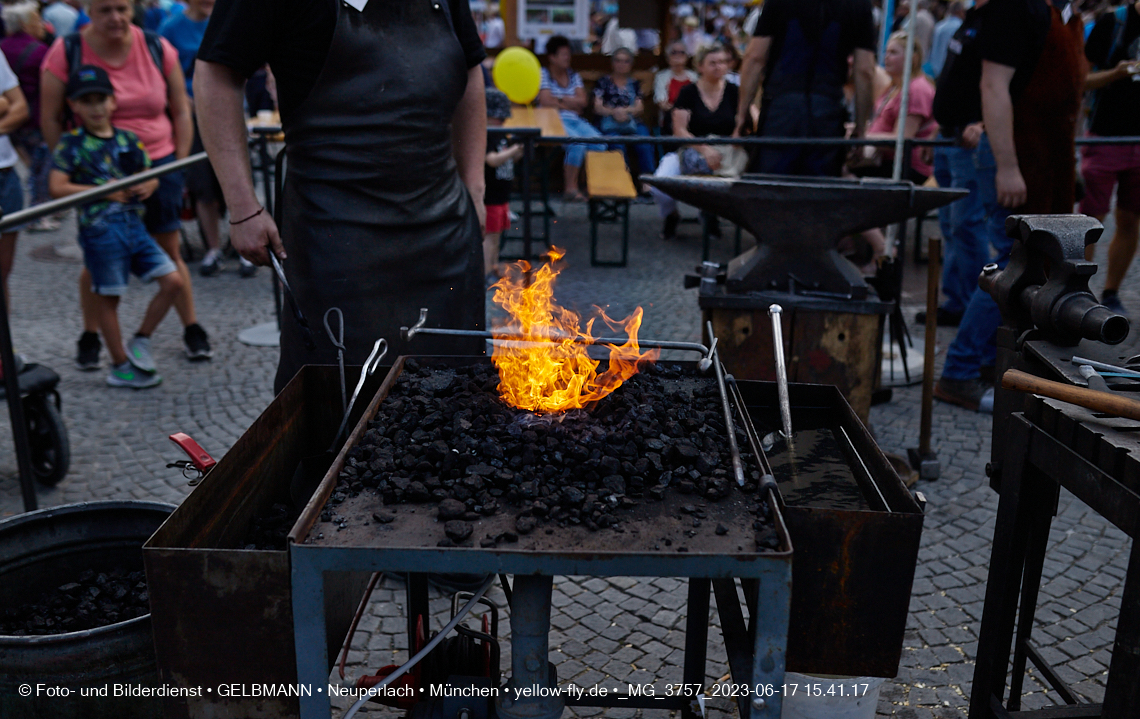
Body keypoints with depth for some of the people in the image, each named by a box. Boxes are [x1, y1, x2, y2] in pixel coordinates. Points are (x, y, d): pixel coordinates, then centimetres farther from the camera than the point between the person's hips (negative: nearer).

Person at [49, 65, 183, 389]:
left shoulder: (129, 140, 11)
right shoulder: (71, 144, -2)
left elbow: (151, 176, 18)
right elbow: (57, 188, -10)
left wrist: (147, 186, -6)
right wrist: (103, 191, -16)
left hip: (134, 224, 5)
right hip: (100, 229, -5)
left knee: (173, 280, -2)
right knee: (108, 297, 4)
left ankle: (140, 342, 15)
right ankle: (121, 367, 16)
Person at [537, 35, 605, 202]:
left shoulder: (574, 76, 19)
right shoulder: (544, 75, 4)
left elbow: (583, 101, 7)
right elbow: (546, 102, -9)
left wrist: (560, 99, -5)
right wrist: (571, 105, 0)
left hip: (575, 120, 6)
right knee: (577, 142, -33)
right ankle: (570, 188, -26)